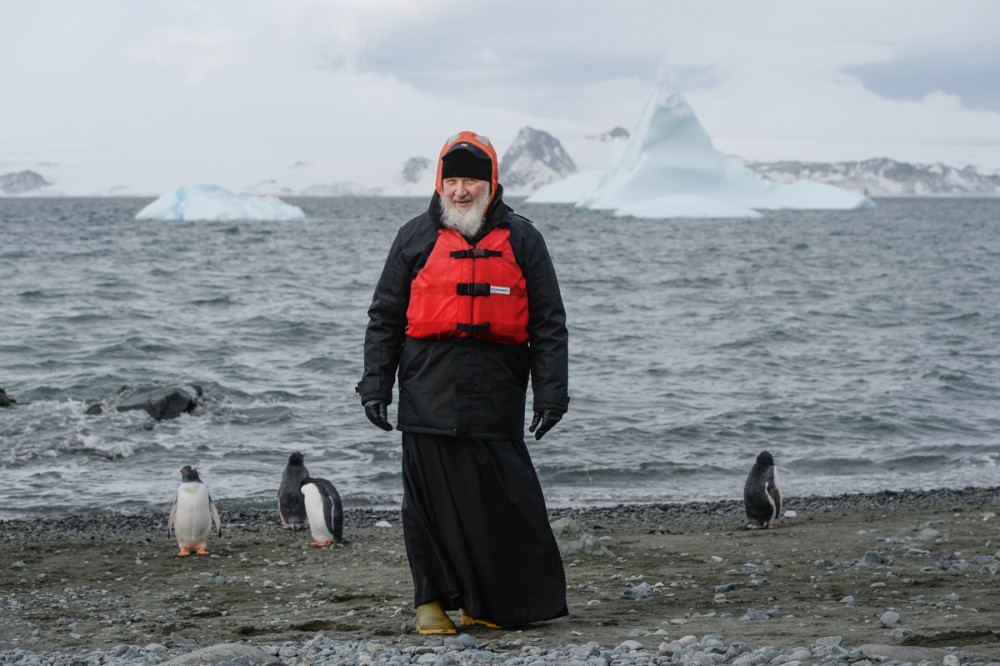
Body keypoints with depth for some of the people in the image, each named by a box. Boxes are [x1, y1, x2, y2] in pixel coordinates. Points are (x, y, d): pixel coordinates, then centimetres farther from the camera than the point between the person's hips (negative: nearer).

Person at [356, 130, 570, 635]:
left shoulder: (520, 240, 10)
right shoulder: (416, 238, 10)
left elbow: (549, 323, 9)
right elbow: (385, 317, 11)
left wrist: (551, 393, 2)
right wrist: (375, 385, 4)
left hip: (497, 394, 0)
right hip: (429, 394, 0)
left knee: (501, 499, -2)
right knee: (430, 498, 1)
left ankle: (488, 603, 10)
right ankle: (432, 599, 12)